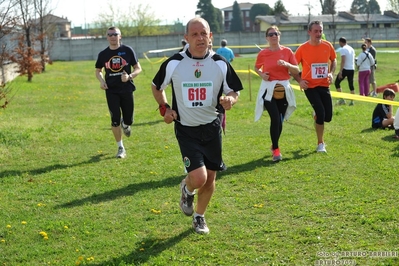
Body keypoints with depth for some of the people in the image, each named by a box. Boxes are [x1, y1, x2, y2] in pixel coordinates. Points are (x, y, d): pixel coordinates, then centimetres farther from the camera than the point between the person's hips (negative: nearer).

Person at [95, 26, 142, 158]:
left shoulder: (128, 50, -1)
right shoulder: (103, 54, 3)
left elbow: (138, 68, 3)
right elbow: (98, 71, 17)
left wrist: (130, 76, -17)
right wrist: (101, 81, -3)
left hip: (127, 90, 0)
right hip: (111, 91, 0)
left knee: (128, 121, 5)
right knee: (115, 121, -5)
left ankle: (125, 124, 44)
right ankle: (121, 148, 9)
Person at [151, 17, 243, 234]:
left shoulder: (221, 64, -5)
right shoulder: (173, 64, -8)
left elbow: (234, 92, 5)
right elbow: (156, 87, 10)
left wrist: (230, 100, -18)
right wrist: (164, 108, -5)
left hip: (212, 128, 3)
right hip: (186, 129, -2)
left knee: (210, 177, 9)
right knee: (199, 178, -17)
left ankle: (199, 216, 34)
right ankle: (187, 189, 21)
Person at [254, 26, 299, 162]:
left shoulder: (287, 51, 0)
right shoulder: (262, 53, -2)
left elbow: (297, 70, -1)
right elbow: (256, 68, 16)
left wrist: (286, 64, -19)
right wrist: (261, 74, -5)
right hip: (268, 89, -2)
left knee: (280, 120, 9)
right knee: (275, 119, -15)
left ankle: (274, 145, 30)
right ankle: (275, 149, -6)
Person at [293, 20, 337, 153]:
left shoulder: (327, 46, 0)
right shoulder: (302, 48, -9)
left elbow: (333, 60, 18)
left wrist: (331, 73, 1)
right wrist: (299, 80, -14)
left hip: (324, 85, 4)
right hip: (310, 86, -3)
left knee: (328, 117, -1)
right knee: (320, 112, -12)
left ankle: (316, 115, 38)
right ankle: (320, 144, 5)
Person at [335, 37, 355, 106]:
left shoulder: (343, 49, -10)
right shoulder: (351, 49, 15)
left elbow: (343, 61, -19)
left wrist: (340, 71, -20)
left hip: (345, 69, -7)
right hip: (352, 69, 7)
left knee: (337, 83, 4)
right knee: (351, 85, 11)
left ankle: (341, 99, -2)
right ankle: (352, 101, 9)